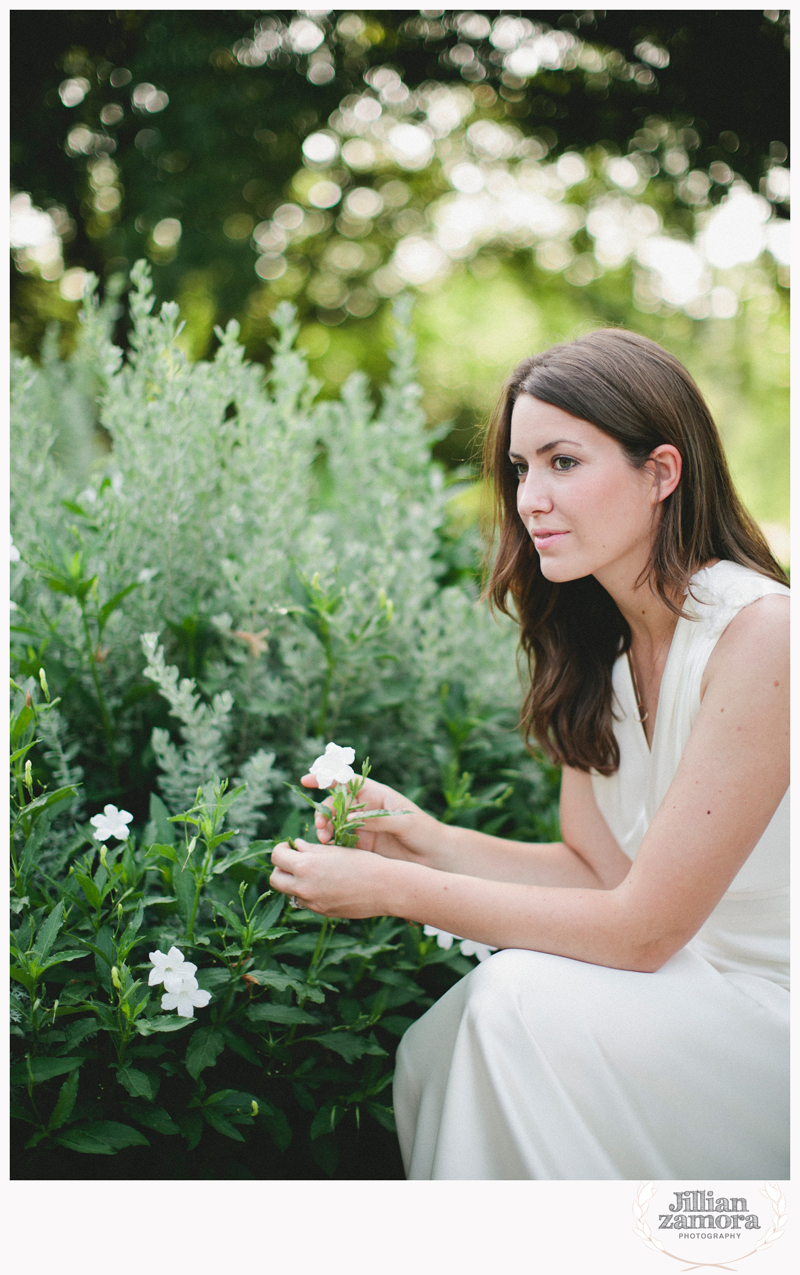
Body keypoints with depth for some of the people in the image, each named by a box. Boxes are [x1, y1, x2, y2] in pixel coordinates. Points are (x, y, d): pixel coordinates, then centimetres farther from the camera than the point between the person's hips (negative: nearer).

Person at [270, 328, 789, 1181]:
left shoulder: (762, 633, -24)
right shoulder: (596, 646, 2)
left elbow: (643, 926, -23)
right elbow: (600, 866, 5)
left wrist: (396, 890, -20)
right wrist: (427, 841, -9)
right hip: (694, 984, 7)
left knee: (523, 1005, -24)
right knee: (435, 1052, -9)